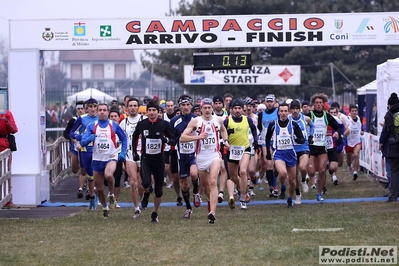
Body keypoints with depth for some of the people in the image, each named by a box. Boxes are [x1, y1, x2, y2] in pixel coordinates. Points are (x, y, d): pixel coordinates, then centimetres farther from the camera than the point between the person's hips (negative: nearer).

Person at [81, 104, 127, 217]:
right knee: (99, 188, 7)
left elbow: (124, 138, 14)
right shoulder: (92, 126, 2)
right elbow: (82, 142, -3)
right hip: (97, 160, 3)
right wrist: (90, 138, -24)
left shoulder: (114, 125, 1)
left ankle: (111, 195, -7)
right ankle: (105, 207, 32)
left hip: (111, 158, -3)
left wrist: (123, 153, 3)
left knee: (108, 175, -34)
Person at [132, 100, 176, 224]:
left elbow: (174, 141, -3)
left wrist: (166, 139, -24)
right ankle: (146, 194, 12)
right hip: (146, 158, 0)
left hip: (159, 159, 0)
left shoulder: (164, 124, -5)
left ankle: (155, 214, 22)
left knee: (159, 190, 4)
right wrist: (134, 152, 10)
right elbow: (135, 137, 18)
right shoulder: (141, 124, -1)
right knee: (146, 182, -25)